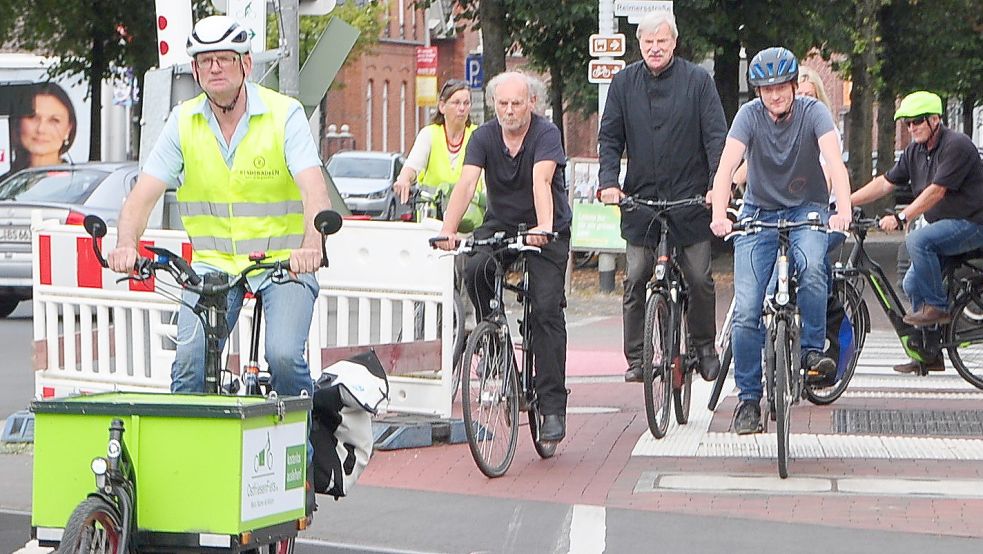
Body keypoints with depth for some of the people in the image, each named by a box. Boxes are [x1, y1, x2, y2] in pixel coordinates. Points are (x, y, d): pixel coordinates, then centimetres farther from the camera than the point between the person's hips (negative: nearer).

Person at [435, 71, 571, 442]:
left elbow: (541, 181, -32)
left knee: (547, 310, -13)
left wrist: (543, 226, -49)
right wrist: (448, 230, -34)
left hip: (548, 232, -3)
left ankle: (553, 406, -10)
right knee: (474, 271, -28)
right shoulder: (484, 137, -5)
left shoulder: (546, 134, -15)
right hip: (500, 224, 3)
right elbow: (466, 183, -19)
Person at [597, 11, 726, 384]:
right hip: (639, 198, 2)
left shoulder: (697, 80, -1)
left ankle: (705, 349, 17)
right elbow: (610, 137, 6)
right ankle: (635, 358, 7)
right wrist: (608, 182, -9)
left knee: (699, 279, 0)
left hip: (690, 198, -2)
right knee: (635, 279, -1)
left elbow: (716, 135, -4)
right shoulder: (624, 82, 5)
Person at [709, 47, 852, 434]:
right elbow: (727, 166, -24)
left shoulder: (813, 112, -13)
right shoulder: (750, 115, -12)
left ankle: (813, 350, -15)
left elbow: (835, 162, -27)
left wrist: (843, 210, -45)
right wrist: (719, 214, -41)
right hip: (759, 214, 1)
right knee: (746, 313, -9)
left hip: (807, 212, -1)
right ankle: (748, 398, 4)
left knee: (811, 267, -34)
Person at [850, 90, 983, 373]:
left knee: (917, 240, -30)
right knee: (913, 285, 3)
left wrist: (900, 218, -29)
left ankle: (938, 306, -18)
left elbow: (936, 191, -24)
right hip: (948, 227, 9)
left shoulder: (956, 145, -17)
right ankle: (928, 355, 10)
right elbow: (885, 182, 10)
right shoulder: (915, 151, 9)